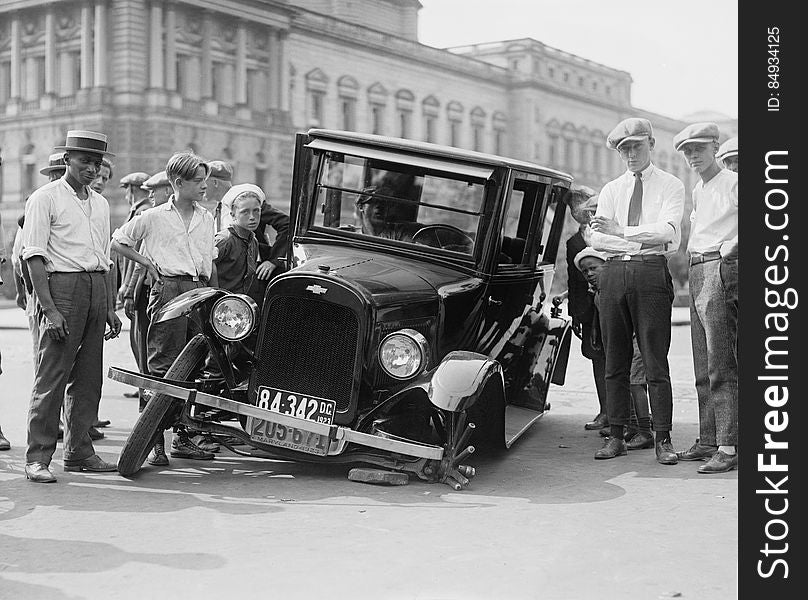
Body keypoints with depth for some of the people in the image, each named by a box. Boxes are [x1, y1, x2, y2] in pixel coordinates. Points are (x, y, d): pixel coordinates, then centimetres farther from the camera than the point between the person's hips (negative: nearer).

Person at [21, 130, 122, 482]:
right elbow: (34, 255, -9)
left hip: (97, 288, 6)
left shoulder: (100, 203, 18)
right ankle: (38, 458, -5)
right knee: (52, 375, -8)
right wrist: (49, 308, -17)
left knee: (89, 377, 8)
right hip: (61, 285, -6)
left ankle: (79, 452, 16)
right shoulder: (45, 198, -2)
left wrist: (110, 307, 17)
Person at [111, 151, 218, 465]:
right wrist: (147, 263, 1)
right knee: (163, 368, -7)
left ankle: (183, 438, 15)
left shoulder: (206, 218, 17)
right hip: (168, 289, -5)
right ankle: (155, 442, -4)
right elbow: (117, 242, 9)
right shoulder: (154, 217, 2)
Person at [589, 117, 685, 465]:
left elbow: (669, 232, -9)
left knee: (655, 359, -5)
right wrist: (644, 241, -6)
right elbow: (597, 239, 5)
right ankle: (616, 436, 10)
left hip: (651, 272, -4)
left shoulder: (671, 186, 8)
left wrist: (620, 231, -12)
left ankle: (663, 439, 0)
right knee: (615, 361, 5)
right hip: (614, 273, 4)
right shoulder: (610, 190, 18)